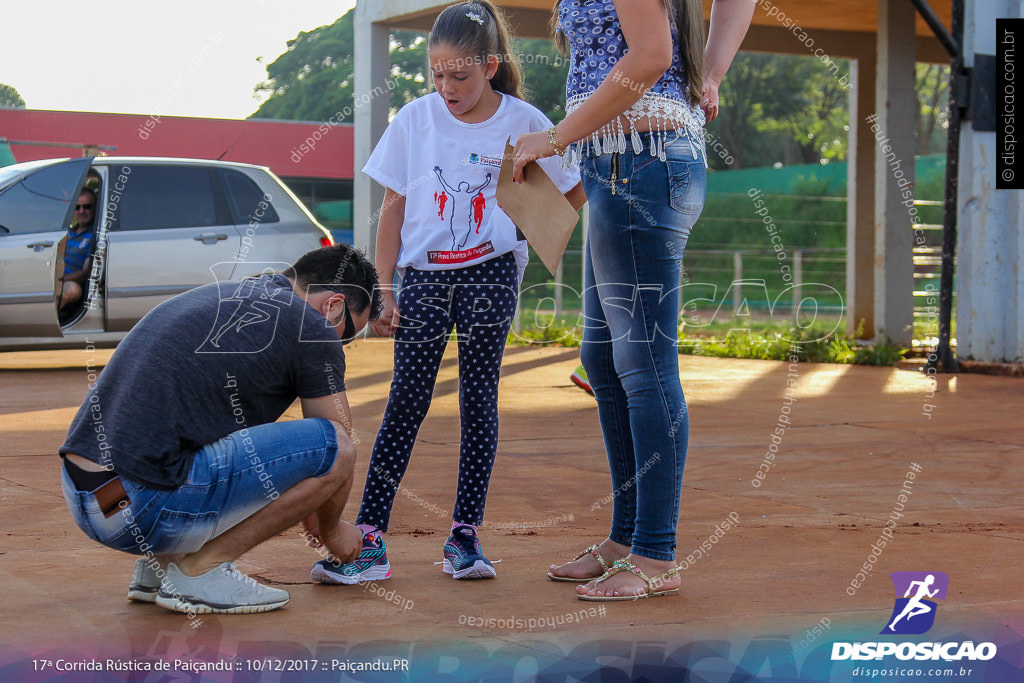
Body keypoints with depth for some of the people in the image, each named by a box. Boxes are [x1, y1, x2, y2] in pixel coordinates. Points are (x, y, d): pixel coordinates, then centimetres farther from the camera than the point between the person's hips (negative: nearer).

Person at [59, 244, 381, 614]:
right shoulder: (311, 328, -1)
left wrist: (301, 505, 46)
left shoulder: (220, 295, 24)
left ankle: (161, 561, 18)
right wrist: (332, 530, 26)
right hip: (144, 510, -9)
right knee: (334, 447, -5)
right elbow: (334, 447, 7)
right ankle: (201, 569, 0)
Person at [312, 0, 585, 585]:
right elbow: (393, 210, 4)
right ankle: (369, 538, -3)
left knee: (479, 398, 2)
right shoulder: (416, 119, 1)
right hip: (424, 274, 1)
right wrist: (382, 290, 0)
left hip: (491, 273, -1)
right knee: (407, 402, -2)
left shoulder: (523, 123, -2)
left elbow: (576, 193, 9)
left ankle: (465, 533, 9)